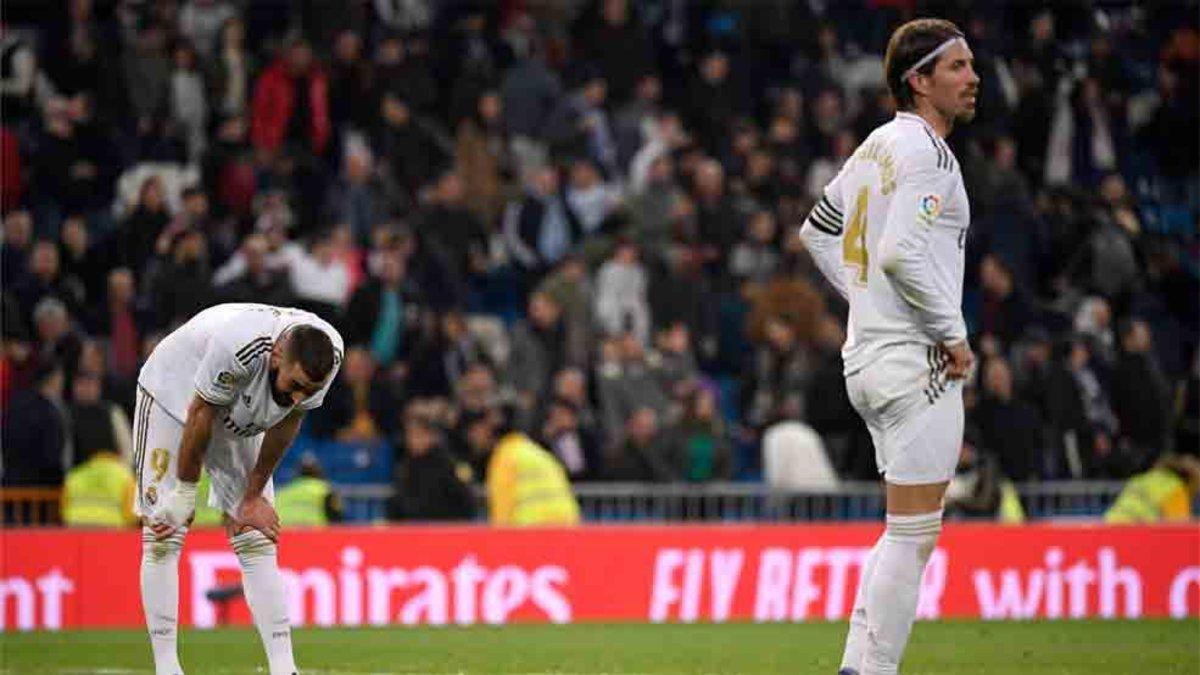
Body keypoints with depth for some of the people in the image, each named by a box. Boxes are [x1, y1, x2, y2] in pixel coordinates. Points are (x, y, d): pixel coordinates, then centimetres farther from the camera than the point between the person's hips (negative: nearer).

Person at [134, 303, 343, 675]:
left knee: (258, 541, -2)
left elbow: (286, 424, -9)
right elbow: (200, 415, -27)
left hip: (240, 421, 5)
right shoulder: (239, 344, -41)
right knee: (163, 538, -10)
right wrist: (184, 493, -16)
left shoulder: (330, 353, -24)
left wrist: (254, 496, -3)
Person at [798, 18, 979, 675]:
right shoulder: (927, 152, -14)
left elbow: (817, 232, 25)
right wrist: (954, 332, -17)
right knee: (914, 534, -6)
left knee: (906, 530, 17)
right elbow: (901, 252, -26)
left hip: (868, 353, 10)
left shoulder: (877, 145, 15)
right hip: (917, 363, -10)